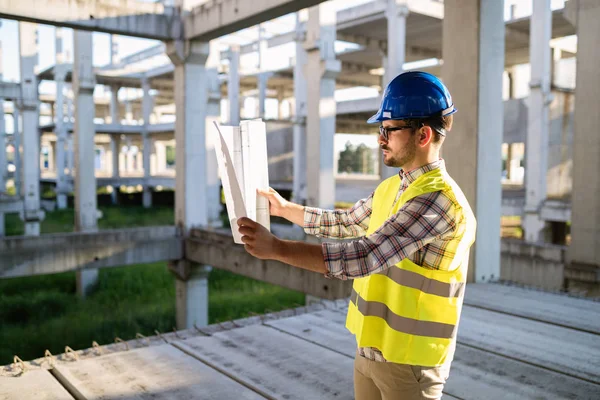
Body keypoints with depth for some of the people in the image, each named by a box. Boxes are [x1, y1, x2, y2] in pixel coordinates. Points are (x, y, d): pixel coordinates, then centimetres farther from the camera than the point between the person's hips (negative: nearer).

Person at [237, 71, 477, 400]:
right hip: (370, 348, 8)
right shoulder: (389, 188, 6)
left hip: (408, 361, -7)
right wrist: (284, 207, 21)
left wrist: (275, 248, -31)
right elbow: (344, 223, 21)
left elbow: (365, 255, -31)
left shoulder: (439, 199, -23)